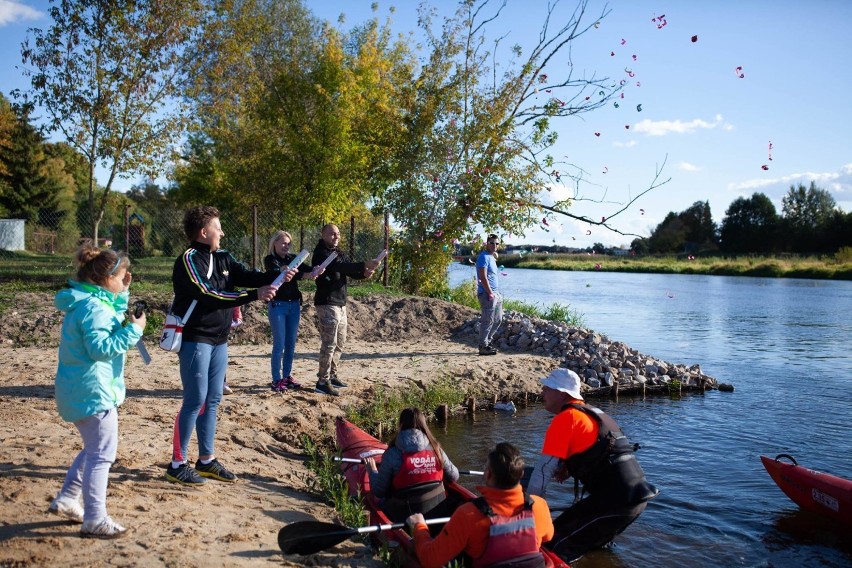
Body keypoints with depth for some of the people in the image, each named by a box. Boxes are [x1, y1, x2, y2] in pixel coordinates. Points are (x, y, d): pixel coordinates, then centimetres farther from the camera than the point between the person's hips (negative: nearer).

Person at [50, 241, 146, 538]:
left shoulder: (85, 302, 12)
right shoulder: (94, 307, -20)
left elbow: (112, 324, 22)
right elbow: (101, 347, -26)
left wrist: (122, 293, 14)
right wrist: (134, 330, -22)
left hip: (80, 390, 11)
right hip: (93, 391, -11)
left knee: (94, 448, 23)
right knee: (102, 454, -4)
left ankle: (66, 499, 30)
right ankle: (95, 519, 2)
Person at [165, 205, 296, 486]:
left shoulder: (223, 258, 9)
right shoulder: (188, 260, -15)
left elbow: (247, 276, 0)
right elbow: (209, 295, -24)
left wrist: (277, 277, -17)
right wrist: (254, 295, -27)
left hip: (219, 340, 8)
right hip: (195, 340, -8)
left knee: (212, 400, 12)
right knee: (195, 401, -4)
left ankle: (206, 460, 22)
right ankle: (177, 464, 8)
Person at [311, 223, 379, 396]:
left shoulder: (338, 252, 17)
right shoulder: (321, 253, -12)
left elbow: (349, 270, 8)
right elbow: (340, 266, -28)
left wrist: (364, 273, -14)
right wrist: (364, 265, -37)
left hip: (340, 304, 9)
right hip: (327, 304, -9)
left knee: (339, 343, 14)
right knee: (329, 343, -10)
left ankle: (331, 376, 24)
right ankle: (323, 382, -6)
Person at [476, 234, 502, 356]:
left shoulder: (492, 257, 18)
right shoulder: (484, 257, -12)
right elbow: (483, 278, -19)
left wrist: (497, 293, 16)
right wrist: (490, 293, -20)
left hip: (495, 294, 10)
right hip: (487, 294, -10)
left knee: (498, 319, 16)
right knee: (487, 321, -7)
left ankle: (487, 342, 25)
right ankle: (483, 347, -1)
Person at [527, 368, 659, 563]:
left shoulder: (565, 418, -7)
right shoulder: (593, 413, 20)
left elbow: (544, 467, -7)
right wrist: (568, 468, 11)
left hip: (615, 498, -9)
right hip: (639, 495, 9)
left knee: (555, 546, -4)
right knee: (593, 544, 29)